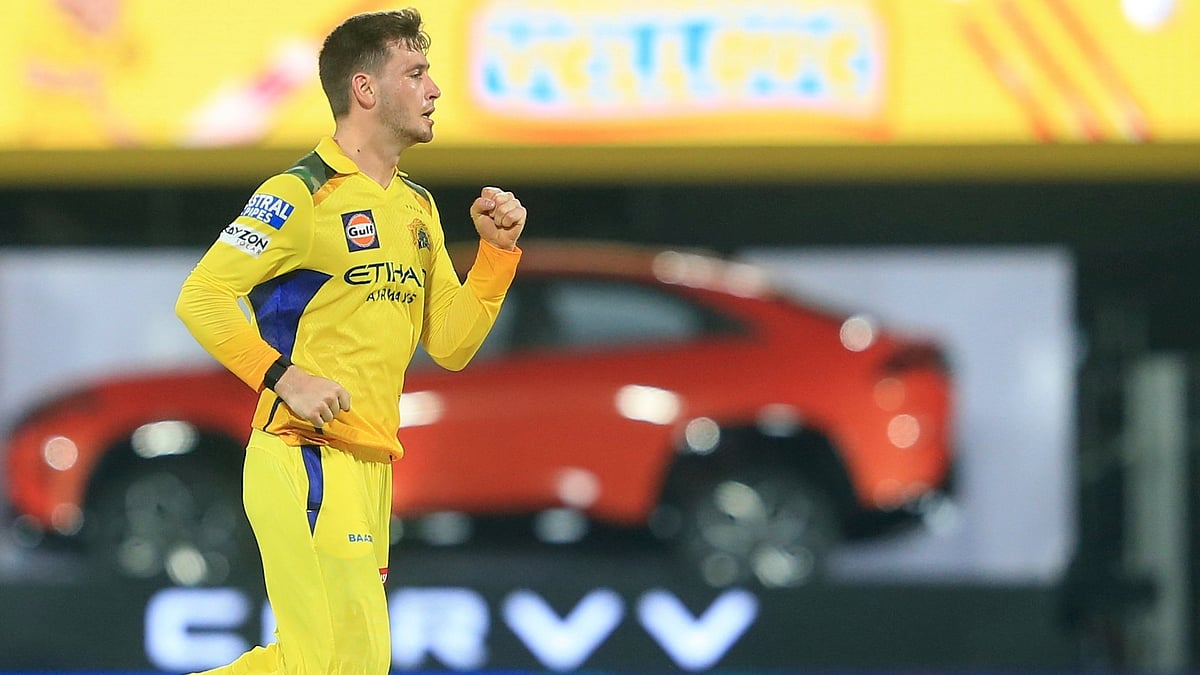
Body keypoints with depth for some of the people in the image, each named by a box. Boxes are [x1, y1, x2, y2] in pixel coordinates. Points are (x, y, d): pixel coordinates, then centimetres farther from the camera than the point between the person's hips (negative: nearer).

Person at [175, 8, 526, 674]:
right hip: (305, 461, -8)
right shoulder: (300, 195, -9)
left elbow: (450, 344, 16)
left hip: (371, 465, 8)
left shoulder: (417, 208, 17)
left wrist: (497, 248, 5)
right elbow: (200, 298, -13)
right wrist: (284, 378, -20)